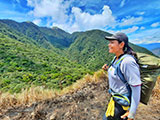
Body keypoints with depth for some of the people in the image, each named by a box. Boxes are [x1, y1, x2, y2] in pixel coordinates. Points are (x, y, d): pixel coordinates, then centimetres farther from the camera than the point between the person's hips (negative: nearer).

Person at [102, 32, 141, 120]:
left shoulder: (127, 61, -27)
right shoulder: (116, 58, -1)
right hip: (116, 97, 8)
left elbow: (136, 86, -24)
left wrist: (132, 113, -19)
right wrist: (108, 69, -3)